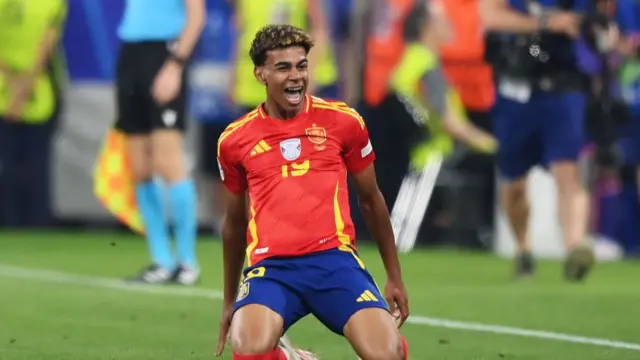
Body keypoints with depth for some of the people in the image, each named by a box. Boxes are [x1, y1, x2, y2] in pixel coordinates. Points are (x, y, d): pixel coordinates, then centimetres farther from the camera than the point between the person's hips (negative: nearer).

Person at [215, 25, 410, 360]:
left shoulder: (342, 121, 7)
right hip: (271, 267, 0)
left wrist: (394, 277, 21)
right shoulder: (235, 140, 9)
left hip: (334, 258, 0)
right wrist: (229, 301, 29)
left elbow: (370, 200, 19)